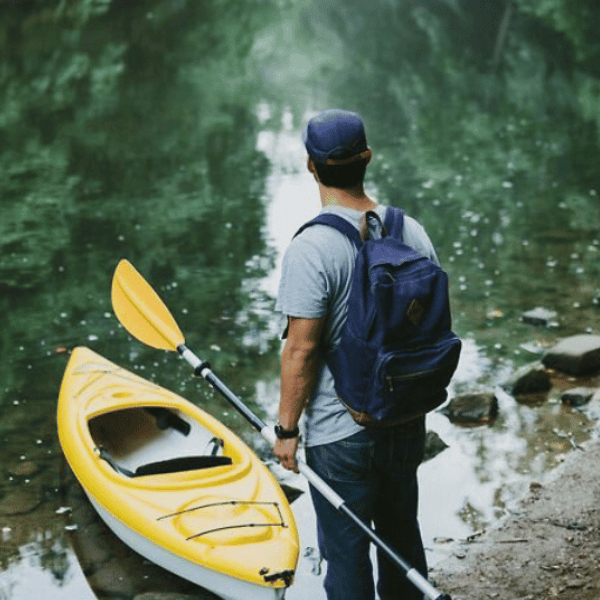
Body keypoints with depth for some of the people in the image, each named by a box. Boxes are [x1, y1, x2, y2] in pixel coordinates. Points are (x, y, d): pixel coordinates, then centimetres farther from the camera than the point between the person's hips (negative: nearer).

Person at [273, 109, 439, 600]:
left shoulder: (311, 249, -21)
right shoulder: (412, 230, -2)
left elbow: (302, 349, -20)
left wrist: (287, 429, -9)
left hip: (340, 435, -6)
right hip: (408, 424, 6)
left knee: (345, 554, 9)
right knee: (401, 535, 24)